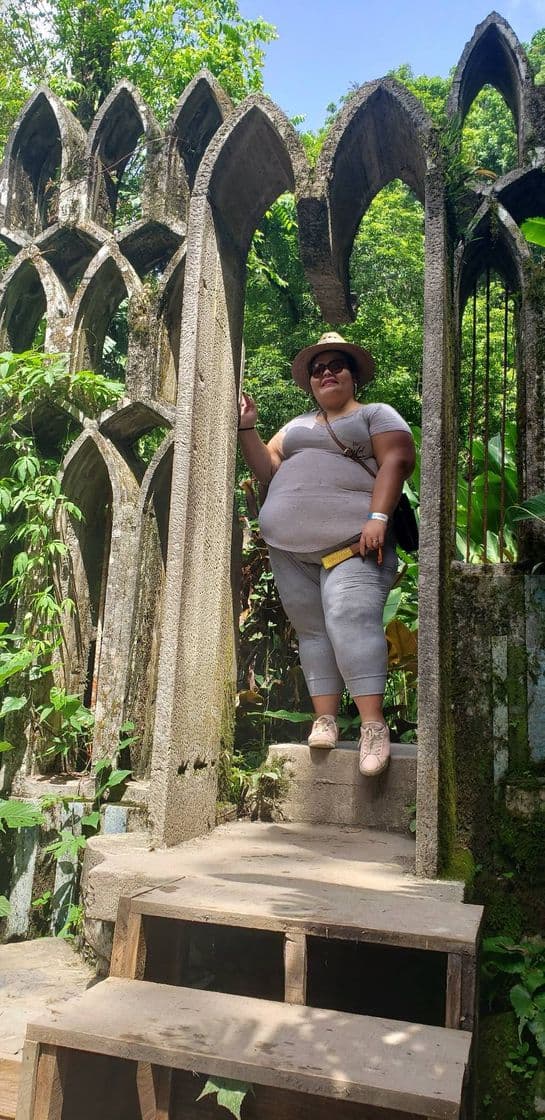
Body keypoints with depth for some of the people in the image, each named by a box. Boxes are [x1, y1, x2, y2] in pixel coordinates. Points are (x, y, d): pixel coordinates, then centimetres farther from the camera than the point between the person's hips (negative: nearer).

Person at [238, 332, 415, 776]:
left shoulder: (377, 414, 11)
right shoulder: (297, 425, 29)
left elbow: (396, 461, -4)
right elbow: (266, 468, 22)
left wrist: (378, 518, -18)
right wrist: (247, 427, 9)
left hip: (351, 540, -6)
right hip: (291, 546, 6)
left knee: (351, 617, -22)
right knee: (313, 628, 1)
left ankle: (374, 724, -24)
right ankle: (325, 719, 4)